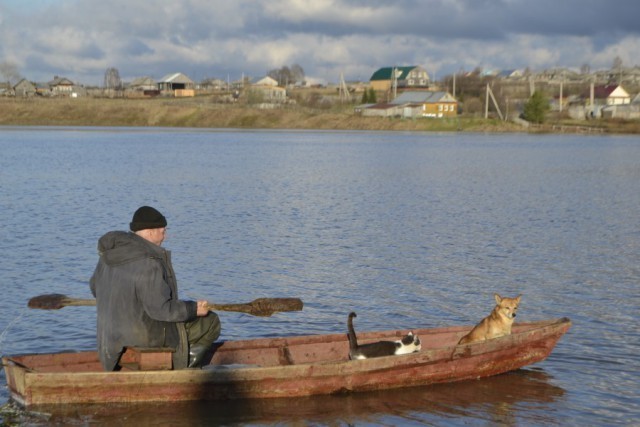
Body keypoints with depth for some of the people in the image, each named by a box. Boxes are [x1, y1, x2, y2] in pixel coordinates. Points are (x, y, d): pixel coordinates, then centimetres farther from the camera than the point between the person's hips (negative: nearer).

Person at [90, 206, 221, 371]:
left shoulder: (112, 250, -1)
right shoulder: (148, 263, -28)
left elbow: (96, 287, 12)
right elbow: (161, 309, -26)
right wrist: (193, 309, -12)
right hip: (146, 332, -9)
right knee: (210, 323, 5)